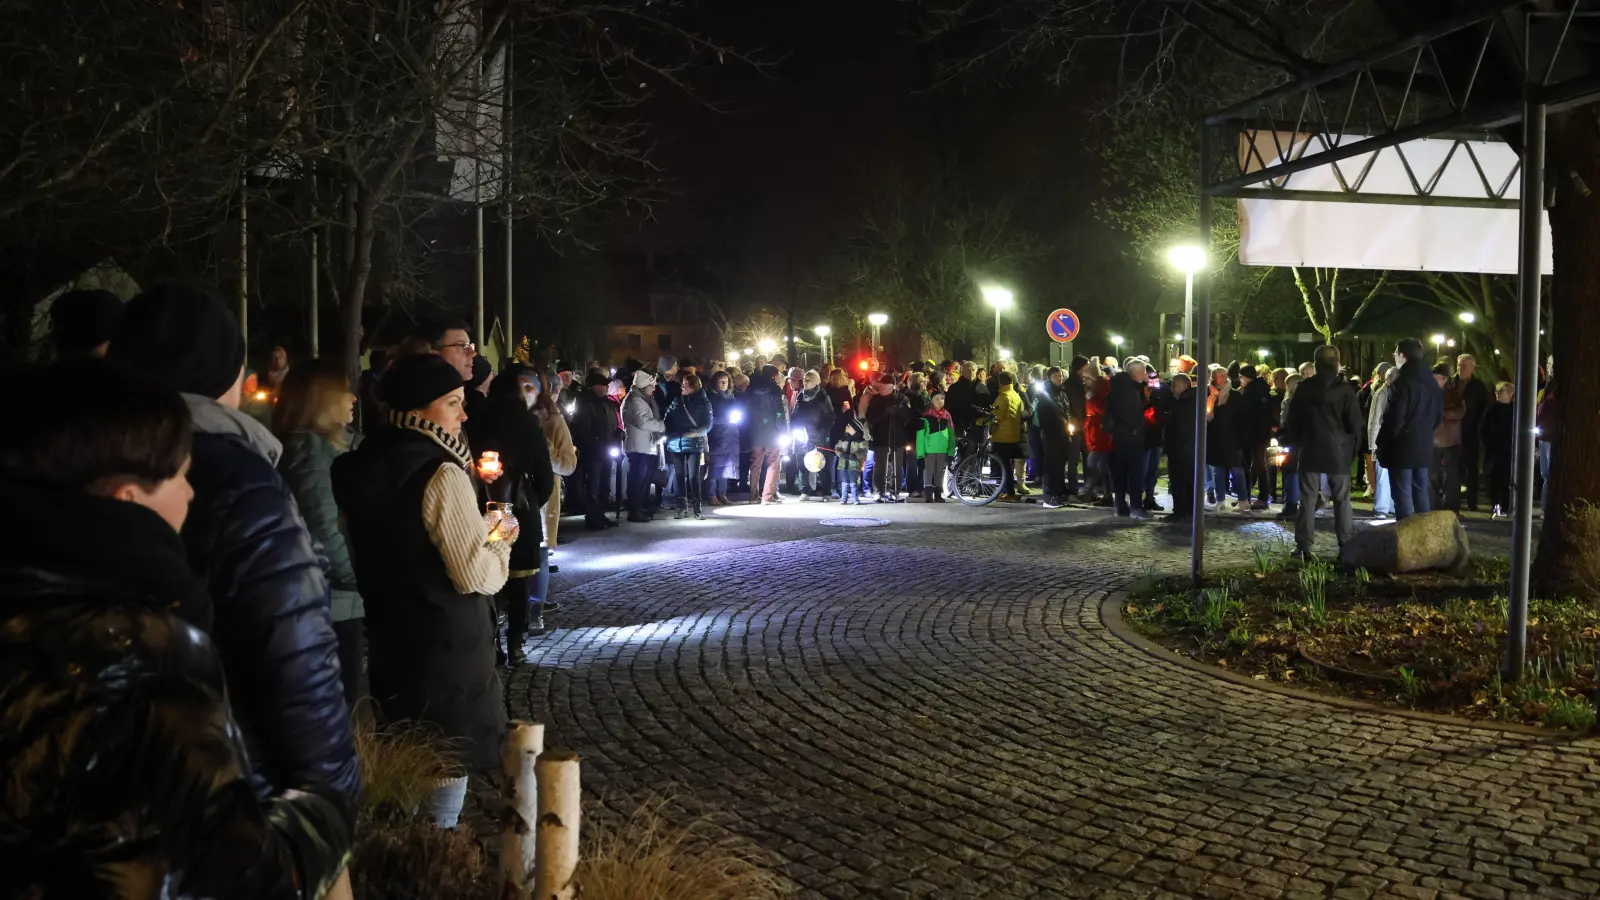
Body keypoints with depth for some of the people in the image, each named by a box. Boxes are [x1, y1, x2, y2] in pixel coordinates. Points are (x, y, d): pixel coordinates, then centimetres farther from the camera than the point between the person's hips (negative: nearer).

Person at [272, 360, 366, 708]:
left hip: (328, 600, 9)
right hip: (333, 602, -9)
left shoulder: (321, 445, 15)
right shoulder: (312, 447, -13)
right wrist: (363, 579, -10)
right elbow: (323, 531, -21)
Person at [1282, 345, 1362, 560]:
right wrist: (1352, 447, 10)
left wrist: (1295, 444, 16)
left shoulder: (1304, 388, 0)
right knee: (1342, 499, 6)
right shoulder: (1345, 389, -6)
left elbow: (1293, 420, 5)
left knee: (1307, 498, 3)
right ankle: (1345, 545, 4)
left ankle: (1303, 545, -1)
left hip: (1310, 450, 1)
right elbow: (1355, 423, -6)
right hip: (1338, 452, -1)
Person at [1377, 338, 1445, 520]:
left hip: (1401, 448, -8)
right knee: (1420, 493, 14)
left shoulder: (1402, 383, -16)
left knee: (1403, 496, -4)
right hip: (1424, 447, 8)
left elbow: (1394, 419, -18)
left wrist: (1382, 443, -7)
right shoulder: (1432, 383, 10)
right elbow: (1438, 416, 18)